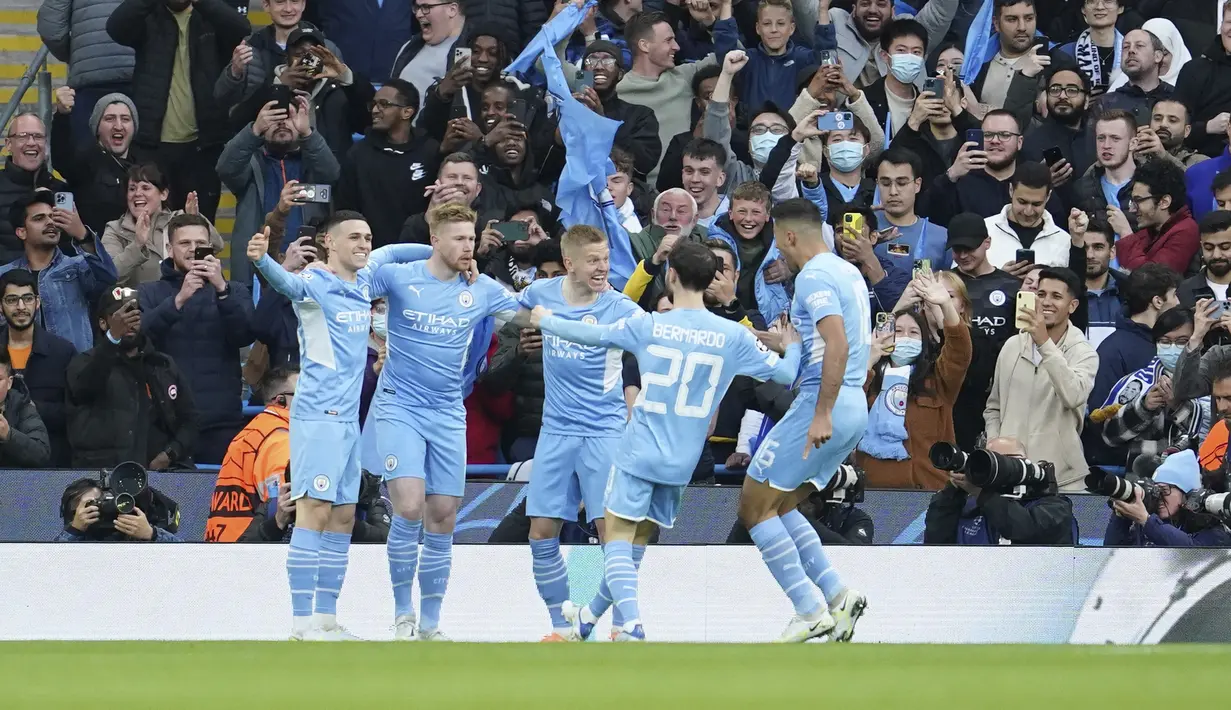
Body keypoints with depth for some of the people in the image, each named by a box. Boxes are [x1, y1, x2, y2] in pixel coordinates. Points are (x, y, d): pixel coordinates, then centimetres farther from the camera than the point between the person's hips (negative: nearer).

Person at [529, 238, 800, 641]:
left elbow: (591, 336, 4)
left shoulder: (648, 326, -8)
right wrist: (793, 347, 23)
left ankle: (632, 625, -23)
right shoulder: (733, 337, -4)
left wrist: (545, 321, 22)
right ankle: (592, 616, 29)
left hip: (639, 453, -4)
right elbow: (784, 374, 2)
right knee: (638, 540, 17)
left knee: (618, 538, -2)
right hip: (683, 461, 4)